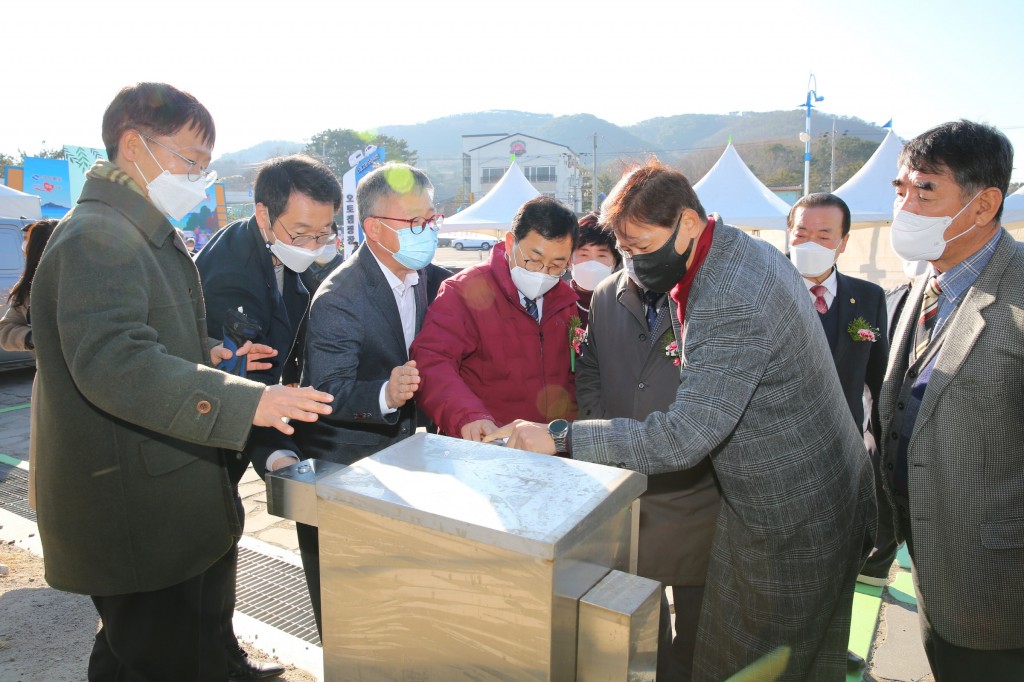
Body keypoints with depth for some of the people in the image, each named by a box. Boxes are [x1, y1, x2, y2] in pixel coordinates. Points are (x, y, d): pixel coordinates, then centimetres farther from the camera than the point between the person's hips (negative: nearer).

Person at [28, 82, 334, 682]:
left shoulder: (148, 236, 16)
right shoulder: (97, 238, -19)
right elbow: (112, 364, -31)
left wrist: (204, 357, 8)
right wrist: (246, 402, -35)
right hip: (134, 515, -11)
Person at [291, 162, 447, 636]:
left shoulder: (420, 275, -1)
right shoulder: (339, 299, -25)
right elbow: (325, 394, -28)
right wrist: (385, 395, -44)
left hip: (396, 450, 7)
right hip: (338, 468, -7)